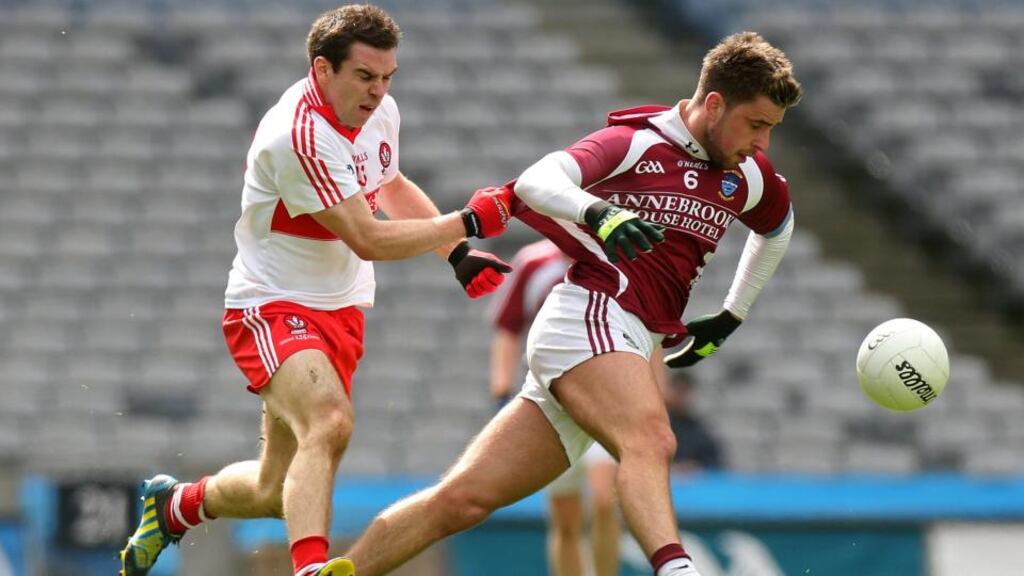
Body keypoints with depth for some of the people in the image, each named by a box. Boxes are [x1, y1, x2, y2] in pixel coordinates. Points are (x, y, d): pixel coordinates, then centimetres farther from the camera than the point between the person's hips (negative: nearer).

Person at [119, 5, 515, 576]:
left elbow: (393, 186, 25)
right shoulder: (298, 137, -25)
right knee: (329, 422, -36)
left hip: (340, 311, 8)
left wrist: (458, 251, 15)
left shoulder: (379, 111, 3)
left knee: (278, 491, 11)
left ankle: (175, 505, 38)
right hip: (273, 308, -8)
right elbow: (368, 239, -25)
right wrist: (467, 222, -23)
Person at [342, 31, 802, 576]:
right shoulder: (639, 142, -4)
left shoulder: (748, 176, 16)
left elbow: (777, 230, 39)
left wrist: (729, 318, 39)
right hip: (589, 313, -7)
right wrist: (598, 212, -38)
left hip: (630, 347, 7)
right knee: (650, 442, -35)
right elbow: (536, 181, -19)